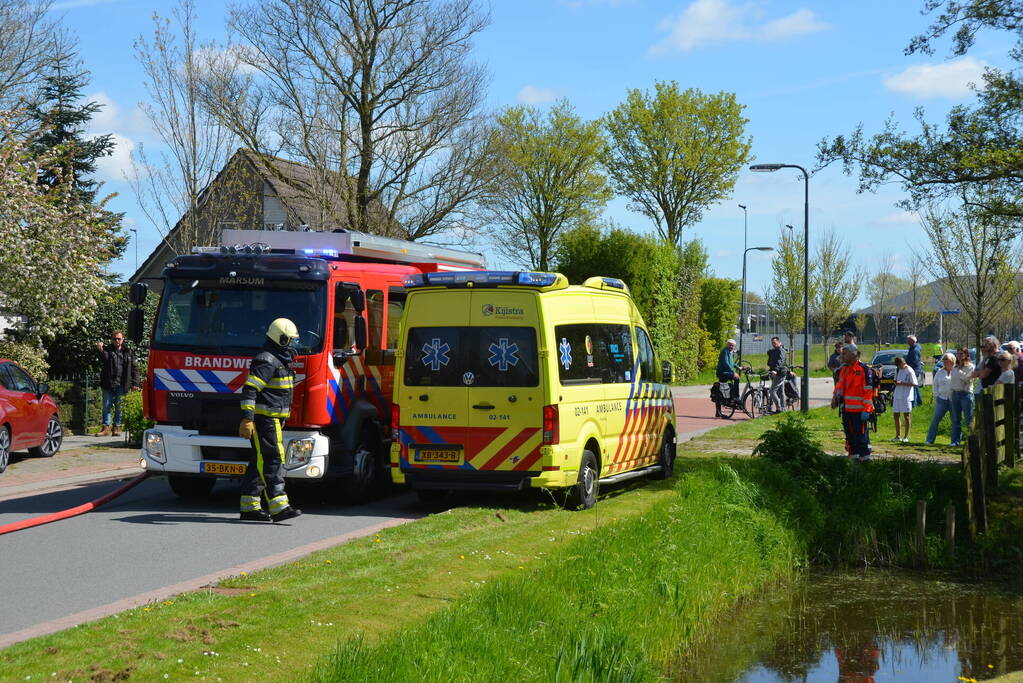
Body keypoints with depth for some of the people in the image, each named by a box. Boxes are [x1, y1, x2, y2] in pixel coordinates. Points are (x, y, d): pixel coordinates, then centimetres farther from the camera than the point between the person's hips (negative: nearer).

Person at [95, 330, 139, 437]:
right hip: (108, 384, 0)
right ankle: (106, 427, 4)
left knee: (119, 408, 5)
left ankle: (116, 427, 14)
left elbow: (134, 369, 10)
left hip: (121, 386, 0)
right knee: (106, 407, 0)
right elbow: (104, 359, -15)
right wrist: (100, 350, -36)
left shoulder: (128, 353, 10)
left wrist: (135, 383, 2)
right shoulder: (108, 351, 7)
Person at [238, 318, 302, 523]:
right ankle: (278, 506, -18)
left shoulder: (279, 358, 18)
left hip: (273, 418, 10)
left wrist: (281, 418, 33)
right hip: (263, 418, -10)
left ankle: (249, 506, 15)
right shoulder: (267, 360, -15)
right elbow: (249, 389, -22)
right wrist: (247, 419, -29)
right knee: (272, 459, -14)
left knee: (259, 461, 11)